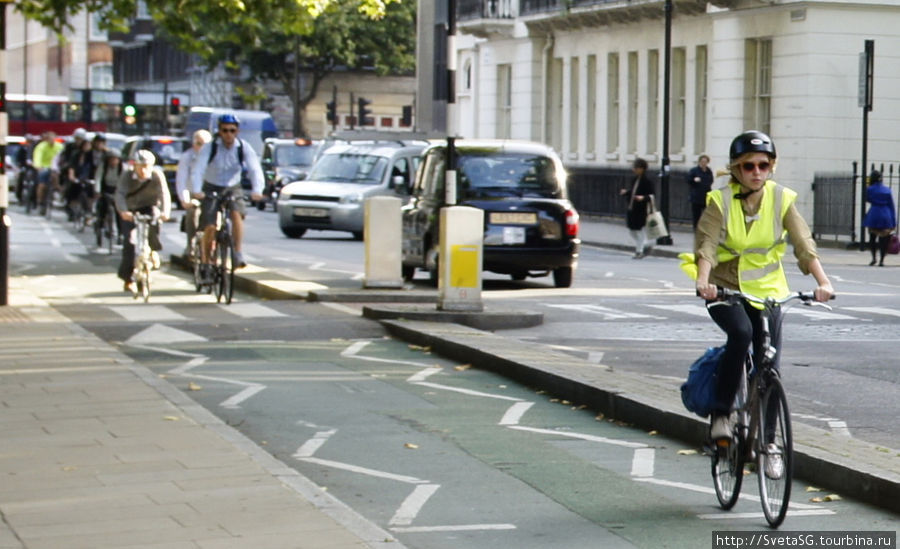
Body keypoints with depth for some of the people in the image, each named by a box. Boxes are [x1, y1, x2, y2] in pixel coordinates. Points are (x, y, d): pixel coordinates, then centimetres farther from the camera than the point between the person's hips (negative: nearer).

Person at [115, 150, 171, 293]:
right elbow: (120, 194, -30)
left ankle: (154, 251, -8)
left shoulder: (157, 175, -18)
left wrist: (165, 211, -47)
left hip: (150, 208, 0)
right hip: (131, 211, 0)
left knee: (152, 224, -35)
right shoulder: (127, 176, -18)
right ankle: (127, 279, 0)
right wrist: (123, 211, -49)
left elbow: (164, 194, -29)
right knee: (129, 242, -12)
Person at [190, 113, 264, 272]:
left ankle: (237, 253, -24)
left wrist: (257, 190, -42)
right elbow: (198, 170, -28)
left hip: (233, 189, 1)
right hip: (211, 189, -1)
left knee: (237, 214, -28)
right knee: (210, 227, -10)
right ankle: (205, 262, 8)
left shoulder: (244, 148, -14)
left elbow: (255, 170, -24)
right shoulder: (209, 148, -17)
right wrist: (197, 191, -46)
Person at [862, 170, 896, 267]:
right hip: (886, 215, 2)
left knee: (872, 237, 12)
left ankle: (873, 258, 1)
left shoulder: (870, 189, -4)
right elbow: (891, 205, 5)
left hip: (874, 215, -2)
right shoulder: (887, 189, 4)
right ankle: (882, 260, 4)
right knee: (883, 239, 5)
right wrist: (893, 221, 8)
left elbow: (867, 200, 14)